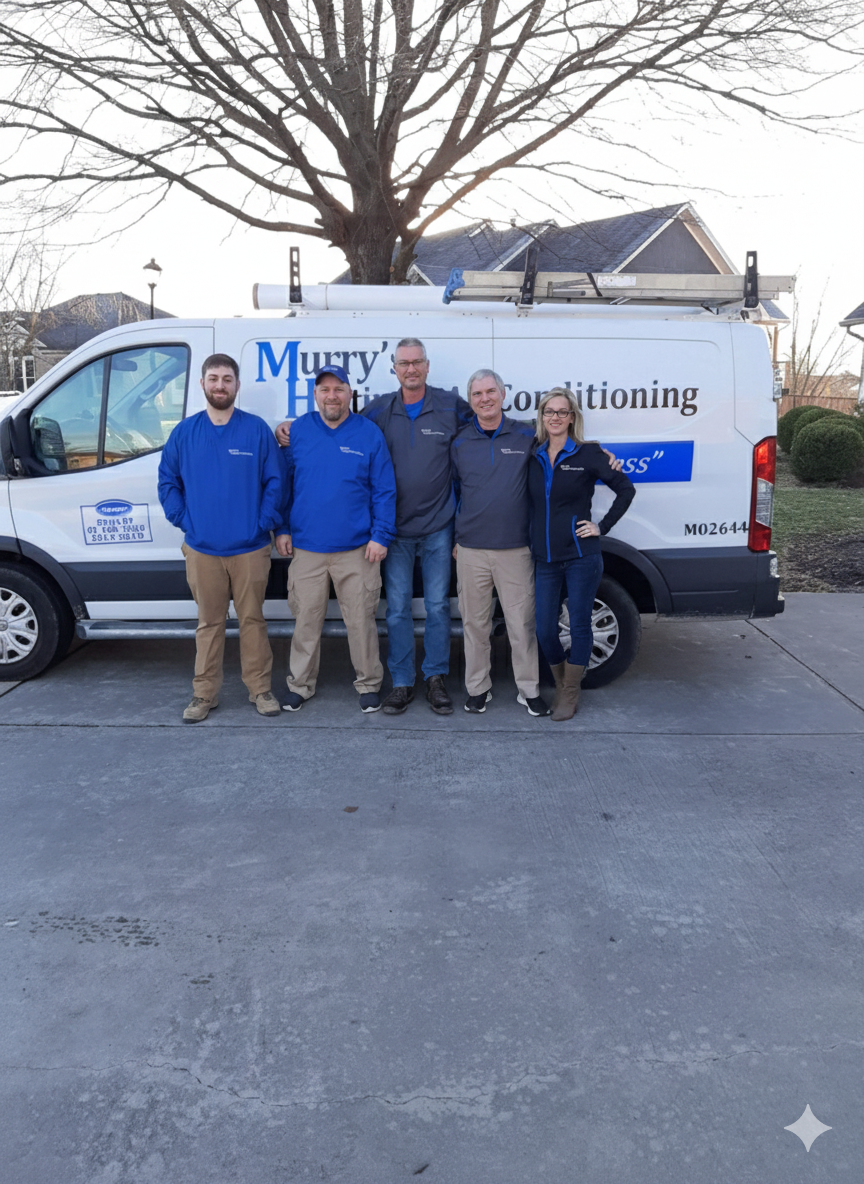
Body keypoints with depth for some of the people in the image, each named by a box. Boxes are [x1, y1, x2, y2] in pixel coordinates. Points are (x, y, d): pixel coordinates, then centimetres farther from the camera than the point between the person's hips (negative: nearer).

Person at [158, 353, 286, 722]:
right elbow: (167, 481, 9)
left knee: (252, 619, 9)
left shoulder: (257, 430, -2)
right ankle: (204, 693, 20)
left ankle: (260, 688, 21)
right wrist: (183, 519, 0)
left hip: (250, 549, -1)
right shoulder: (184, 432, 4)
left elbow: (275, 482, -1)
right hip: (202, 550, 2)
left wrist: (264, 523, -8)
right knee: (209, 622, 11)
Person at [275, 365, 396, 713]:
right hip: (306, 548, 2)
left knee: (360, 620, 6)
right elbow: (282, 484, 10)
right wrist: (282, 530, 5)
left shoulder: (369, 434, 0)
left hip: (357, 550, -1)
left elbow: (384, 491, 0)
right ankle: (300, 684, 25)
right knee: (306, 620, 10)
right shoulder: (298, 431, 5)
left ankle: (368, 684, 22)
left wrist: (380, 536, -6)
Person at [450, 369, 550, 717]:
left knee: (522, 622, 2)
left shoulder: (526, 437, 3)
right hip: (471, 549, 1)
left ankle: (529, 689, 16)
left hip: (516, 548, -1)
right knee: (475, 623, 8)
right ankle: (477, 688, 22)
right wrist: (453, 536, 11)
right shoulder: (459, 443, 6)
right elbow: (451, 491, 14)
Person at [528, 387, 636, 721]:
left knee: (579, 627, 3)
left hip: (580, 556, -4)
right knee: (545, 631, 4)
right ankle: (561, 685, 27)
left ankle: (570, 694, 17)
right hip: (545, 558, 4)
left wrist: (602, 526, -5)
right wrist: (532, 541, 8)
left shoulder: (588, 453, -4)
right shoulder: (534, 457, 8)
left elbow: (625, 489, -1)